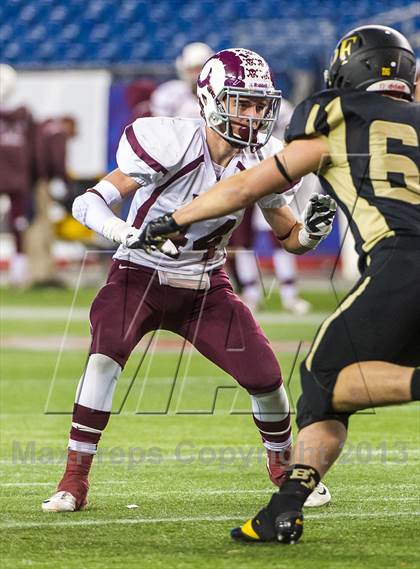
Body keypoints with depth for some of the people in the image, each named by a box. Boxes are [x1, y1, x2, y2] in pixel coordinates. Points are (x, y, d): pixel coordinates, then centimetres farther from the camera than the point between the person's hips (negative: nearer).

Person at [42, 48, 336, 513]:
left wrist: (313, 227, -19)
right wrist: (130, 235, -45)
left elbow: (290, 238, 5)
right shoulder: (171, 144, -24)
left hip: (205, 287, 4)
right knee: (105, 357, -29)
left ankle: (285, 466, 24)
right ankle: (74, 481, -20)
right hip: (139, 277, -4)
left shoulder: (260, 162, -8)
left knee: (265, 375, -6)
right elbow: (88, 203, -26)